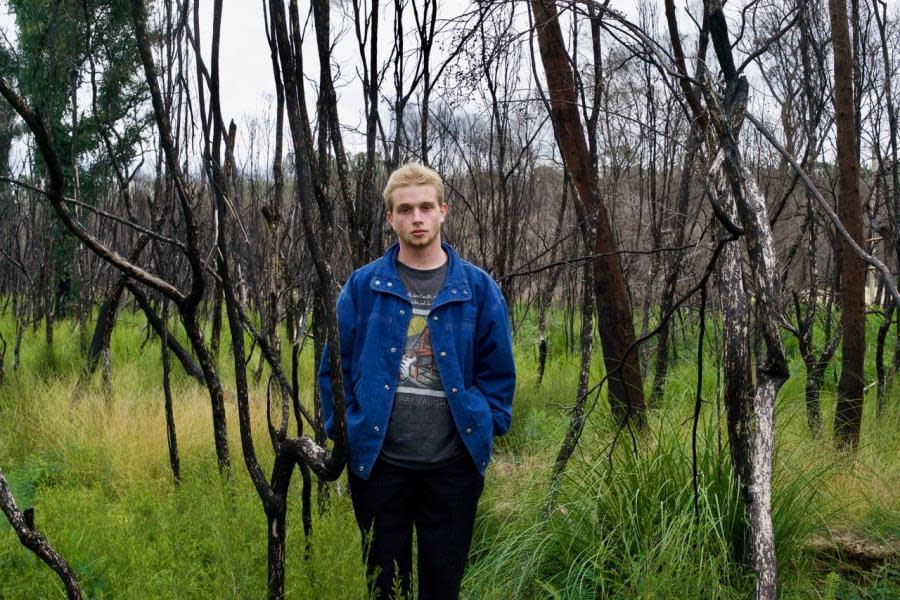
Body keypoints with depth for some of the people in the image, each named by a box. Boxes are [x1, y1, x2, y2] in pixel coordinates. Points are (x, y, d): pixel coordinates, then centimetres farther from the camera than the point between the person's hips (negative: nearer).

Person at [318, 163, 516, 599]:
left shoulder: (478, 288, 1)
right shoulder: (363, 286, 0)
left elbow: (498, 370, 7)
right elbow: (335, 366, 5)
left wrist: (488, 426, -2)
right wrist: (342, 432, -1)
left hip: (453, 464, 0)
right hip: (378, 461, 0)